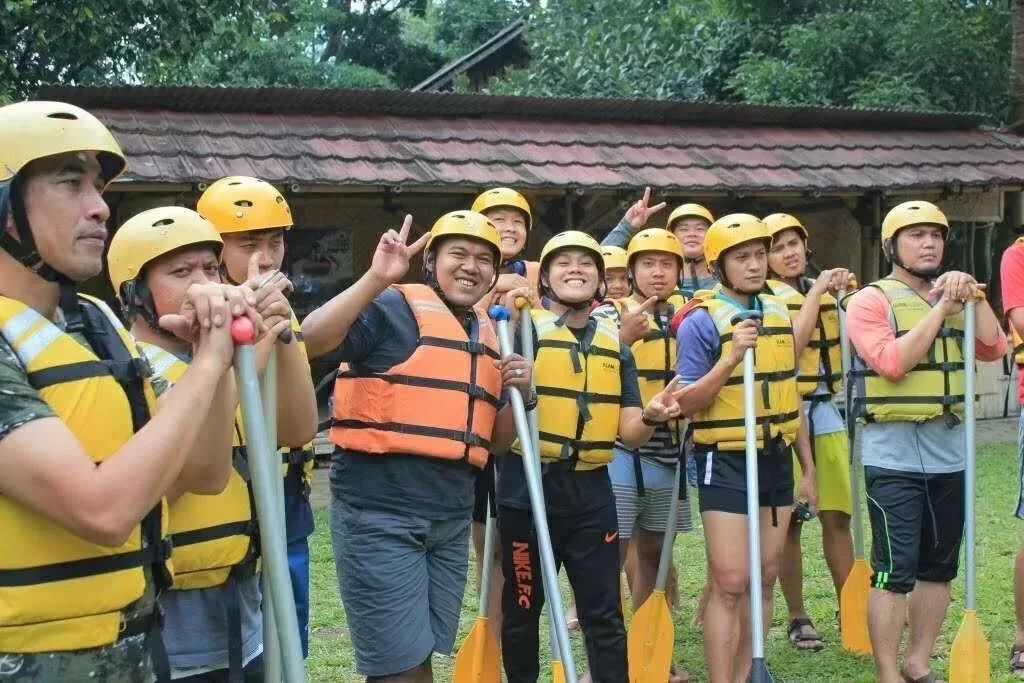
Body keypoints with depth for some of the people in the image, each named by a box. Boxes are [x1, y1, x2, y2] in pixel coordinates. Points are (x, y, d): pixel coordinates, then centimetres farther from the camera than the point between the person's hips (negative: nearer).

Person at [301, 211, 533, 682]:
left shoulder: (488, 337, 16)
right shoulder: (393, 307, -7)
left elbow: (495, 435, 20)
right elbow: (310, 340, -24)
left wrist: (520, 394, 1)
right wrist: (376, 280, -31)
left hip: (452, 517, 8)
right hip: (379, 511, -7)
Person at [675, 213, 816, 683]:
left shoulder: (779, 314, 8)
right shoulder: (701, 321, -10)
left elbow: (789, 397, 14)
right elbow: (688, 404, -14)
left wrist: (808, 469, 15)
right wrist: (732, 357, -26)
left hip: (777, 459, 6)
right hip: (726, 462, -6)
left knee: (764, 579, 12)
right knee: (730, 583, -6)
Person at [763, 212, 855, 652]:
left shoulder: (825, 289, 12)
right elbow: (787, 348, -20)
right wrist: (815, 294, -14)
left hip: (827, 411, 5)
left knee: (837, 516, 5)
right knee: (789, 521, 3)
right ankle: (798, 618, 13)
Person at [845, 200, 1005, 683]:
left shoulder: (956, 298, 13)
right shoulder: (872, 300, -5)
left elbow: (994, 349, 1)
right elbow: (893, 362, -19)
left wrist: (973, 296, -10)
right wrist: (942, 308, -15)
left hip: (949, 454, 6)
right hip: (895, 457, -6)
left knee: (939, 567, 13)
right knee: (895, 569, -6)